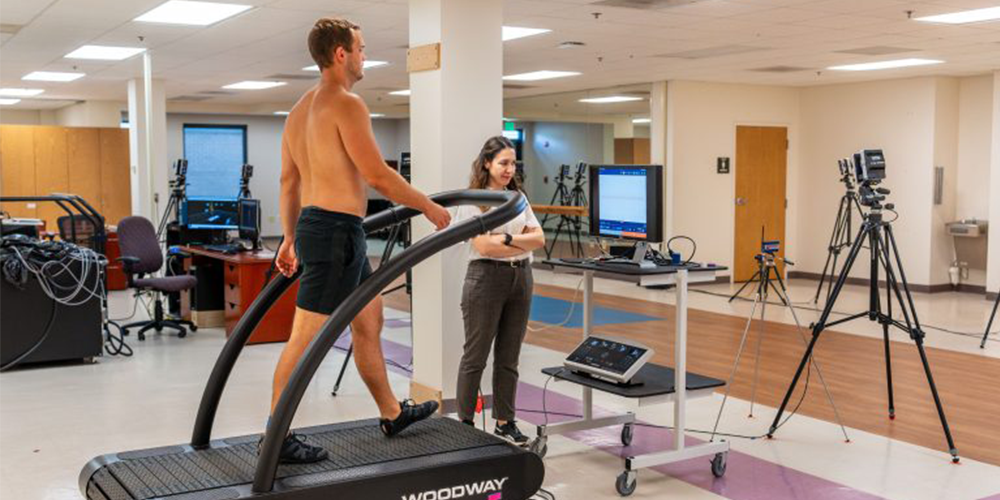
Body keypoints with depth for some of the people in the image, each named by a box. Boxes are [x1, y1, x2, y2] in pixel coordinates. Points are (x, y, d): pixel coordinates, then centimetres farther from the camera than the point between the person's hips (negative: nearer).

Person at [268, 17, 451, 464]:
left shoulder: (300, 108, 16)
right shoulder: (346, 104, -14)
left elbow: (288, 180, 18)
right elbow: (377, 175, -19)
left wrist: (291, 238, 23)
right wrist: (428, 207, -8)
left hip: (313, 226, 11)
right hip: (336, 230, -11)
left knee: (369, 320, 20)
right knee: (306, 337, -5)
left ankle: (391, 413, 32)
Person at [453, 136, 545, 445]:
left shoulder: (518, 197, 13)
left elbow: (539, 238, 5)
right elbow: (483, 246, -15)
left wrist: (508, 238, -11)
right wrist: (524, 245, -7)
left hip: (520, 278, 6)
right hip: (487, 277, -6)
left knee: (509, 357, 10)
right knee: (476, 356, 1)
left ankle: (505, 422, 18)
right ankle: (465, 423, 10)